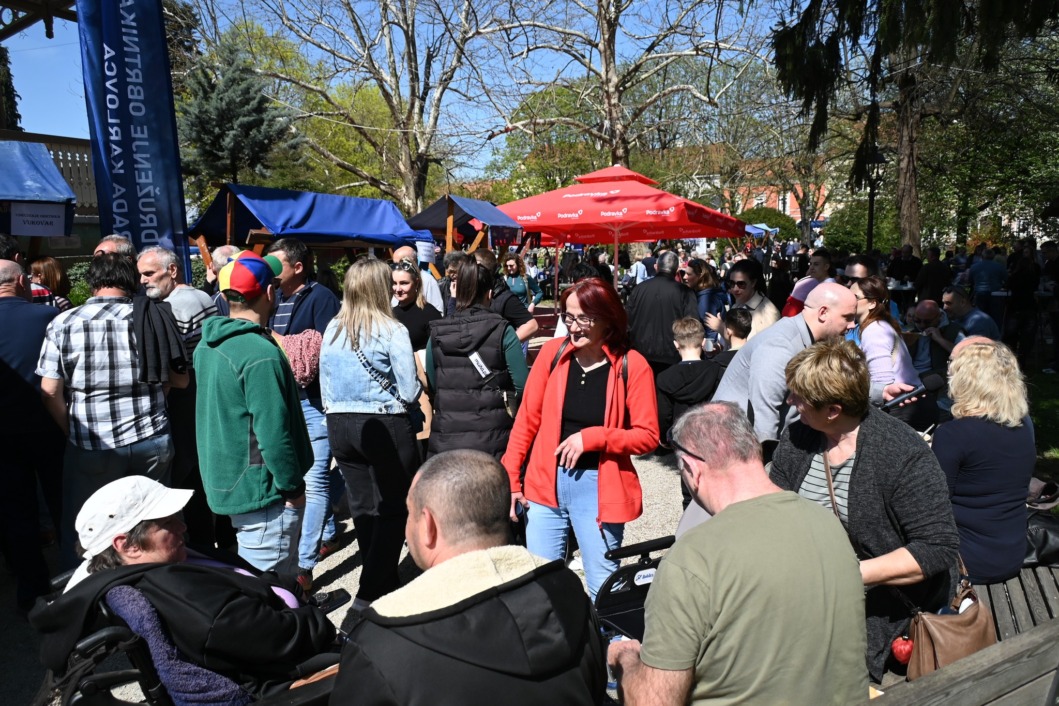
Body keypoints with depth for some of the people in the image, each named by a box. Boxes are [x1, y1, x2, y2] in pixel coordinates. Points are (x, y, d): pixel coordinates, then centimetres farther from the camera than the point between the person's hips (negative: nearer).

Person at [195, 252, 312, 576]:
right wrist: (293, 487, -13)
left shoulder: (207, 345, 8)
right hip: (262, 490, -9)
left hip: (224, 484, 10)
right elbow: (273, 432, -23)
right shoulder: (261, 354, -22)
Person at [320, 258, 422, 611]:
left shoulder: (332, 330, 3)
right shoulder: (392, 331, -13)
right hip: (385, 426, -6)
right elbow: (409, 392, -12)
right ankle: (370, 595, 4)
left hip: (340, 426, 6)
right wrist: (414, 399, 9)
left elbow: (325, 385, 10)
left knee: (362, 507, 15)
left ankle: (384, 582, 30)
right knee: (391, 510, 4)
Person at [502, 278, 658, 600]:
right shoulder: (553, 351, -2)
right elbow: (527, 419, 4)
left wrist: (592, 437, -18)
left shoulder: (632, 366, -9)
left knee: (602, 587, 10)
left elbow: (648, 436, -7)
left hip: (598, 486, -2)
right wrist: (511, 477, 2)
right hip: (546, 482, 3)